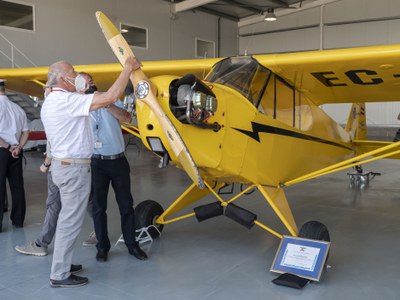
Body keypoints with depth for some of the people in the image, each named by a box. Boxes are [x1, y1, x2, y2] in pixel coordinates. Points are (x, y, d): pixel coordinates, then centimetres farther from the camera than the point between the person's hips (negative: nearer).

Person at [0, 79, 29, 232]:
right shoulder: (18, 108, 7)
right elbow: (26, 132, 8)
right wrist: (18, 147, 0)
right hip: (16, 152, 6)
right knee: (17, 186, 11)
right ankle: (18, 220, 20)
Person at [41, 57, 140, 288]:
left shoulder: (50, 102, 12)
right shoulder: (66, 101, -19)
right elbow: (111, 97, -26)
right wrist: (128, 68, -16)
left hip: (63, 164, 10)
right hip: (74, 168, -10)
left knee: (68, 217, 18)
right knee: (71, 220, -2)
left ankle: (62, 262, 28)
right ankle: (60, 275, 7)